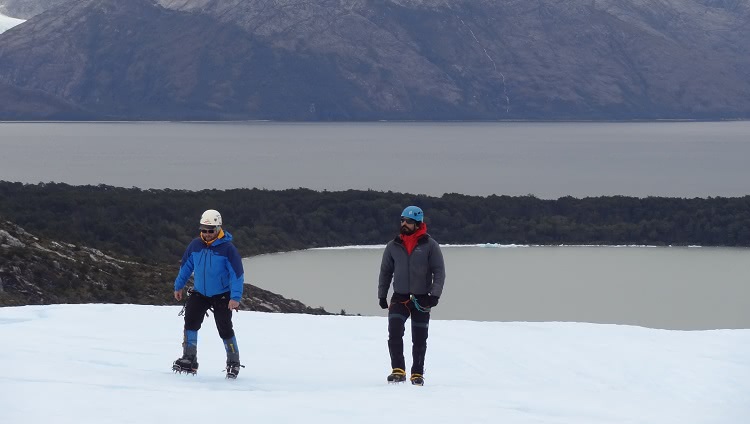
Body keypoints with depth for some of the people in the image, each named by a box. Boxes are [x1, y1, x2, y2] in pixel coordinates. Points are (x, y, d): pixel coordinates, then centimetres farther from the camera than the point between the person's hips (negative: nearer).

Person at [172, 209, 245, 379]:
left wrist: (235, 297, -23)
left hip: (222, 295, -3)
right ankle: (189, 359, -7)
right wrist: (178, 286, 17)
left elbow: (237, 274, -15)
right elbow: (186, 266, 10)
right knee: (190, 321, -13)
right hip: (199, 293, 3)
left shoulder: (228, 249, -18)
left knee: (224, 329, -3)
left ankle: (233, 362, 14)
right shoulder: (195, 245, -6)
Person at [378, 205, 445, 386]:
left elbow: (439, 271, -3)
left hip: (422, 299, -1)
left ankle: (417, 374, 20)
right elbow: (385, 272, 13)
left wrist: (435, 295, -14)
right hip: (399, 298, 1)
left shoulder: (429, 245, -4)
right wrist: (382, 295, 9)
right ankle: (398, 371, -15)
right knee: (394, 333, -18)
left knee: (419, 340, 7)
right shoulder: (393, 246, 5)